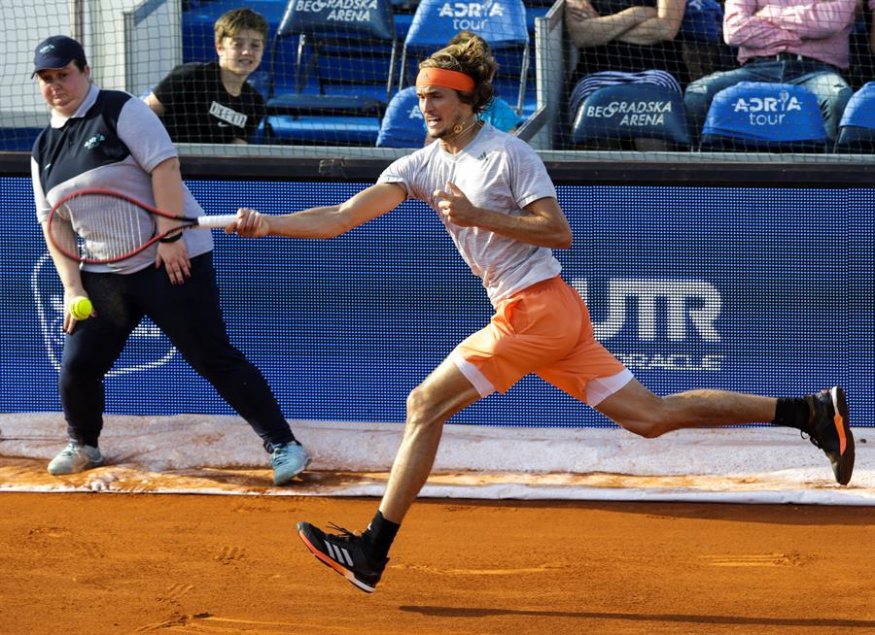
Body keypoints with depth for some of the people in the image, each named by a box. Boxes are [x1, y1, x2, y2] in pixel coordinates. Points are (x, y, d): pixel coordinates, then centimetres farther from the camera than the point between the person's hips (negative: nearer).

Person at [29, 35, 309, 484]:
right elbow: (53, 223, 10)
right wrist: (72, 286, 0)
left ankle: (283, 444, -4)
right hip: (105, 274, 6)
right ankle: (83, 446, 27)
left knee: (214, 358, -9)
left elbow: (165, 166, -17)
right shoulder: (44, 148, 10)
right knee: (77, 365, 1)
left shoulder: (120, 111, -9)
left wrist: (170, 237, -23)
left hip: (171, 259, -6)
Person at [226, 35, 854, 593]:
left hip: (537, 306, -8)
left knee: (424, 405, -8)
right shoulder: (423, 165, 14)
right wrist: (267, 225, -2)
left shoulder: (508, 154, -7)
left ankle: (372, 552, -6)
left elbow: (559, 232, -11)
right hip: (546, 316, 8)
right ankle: (811, 411, 4)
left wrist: (478, 216, -18)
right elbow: (342, 218, 9)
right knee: (651, 415, 4)